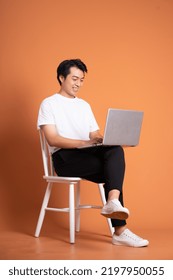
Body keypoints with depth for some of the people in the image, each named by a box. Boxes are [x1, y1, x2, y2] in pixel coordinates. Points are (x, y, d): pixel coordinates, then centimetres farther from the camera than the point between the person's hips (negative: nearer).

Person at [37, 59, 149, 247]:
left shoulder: (84, 105, 25)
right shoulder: (49, 104, 4)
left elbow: (95, 134, 18)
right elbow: (52, 139, -10)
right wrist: (84, 143, -23)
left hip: (87, 154, 6)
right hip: (65, 158, -6)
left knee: (116, 150, -26)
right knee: (113, 169, -27)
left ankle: (113, 202, -41)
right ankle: (120, 230, -31)